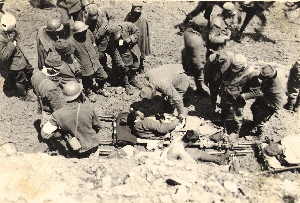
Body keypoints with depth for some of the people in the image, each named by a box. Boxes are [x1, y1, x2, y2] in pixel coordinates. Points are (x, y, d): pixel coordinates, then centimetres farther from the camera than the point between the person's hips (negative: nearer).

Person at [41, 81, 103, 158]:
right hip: (93, 147, 0)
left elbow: (44, 134, -13)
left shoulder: (58, 114, -21)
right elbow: (97, 127, -2)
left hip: (77, 153, 0)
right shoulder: (88, 108, -19)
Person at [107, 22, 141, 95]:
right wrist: (120, 63, -22)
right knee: (124, 69, 1)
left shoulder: (128, 26, -27)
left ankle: (132, 80, 41)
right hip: (123, 53, -2)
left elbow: (137, 32, -10)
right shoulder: (112, 37, -24)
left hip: (133, 50, 2)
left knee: (135, 66, 14)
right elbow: (115, 51, -20)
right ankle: (126, 85, 23)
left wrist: (130, 39, -27)